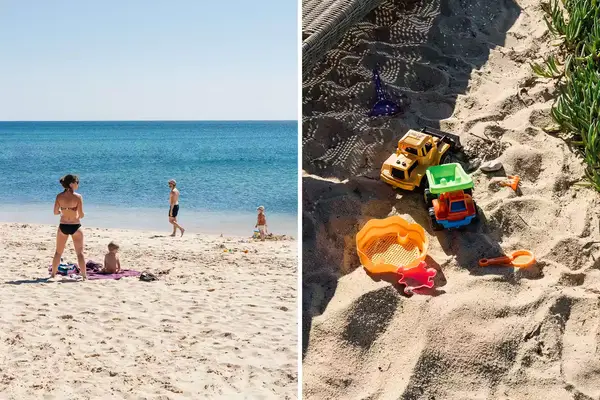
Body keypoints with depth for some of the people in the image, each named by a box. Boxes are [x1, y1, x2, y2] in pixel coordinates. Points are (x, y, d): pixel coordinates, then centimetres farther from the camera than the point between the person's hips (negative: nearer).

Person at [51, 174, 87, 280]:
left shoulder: (59, 196, -4)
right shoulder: (78, 197, -14)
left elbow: (55, 212, -1)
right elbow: (81, 214, -15)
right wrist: (83, 215, 7)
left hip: (63, 226, 3)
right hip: (75, 226, -3)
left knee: (58, 252, 18)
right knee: (80, 252, 6)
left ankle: (53, 273, 25)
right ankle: (84, 275, 5)